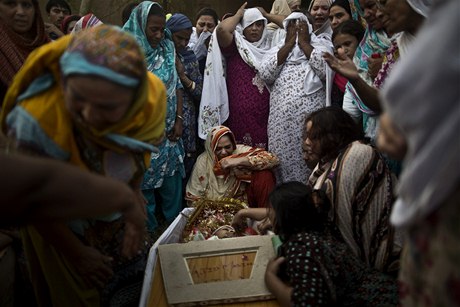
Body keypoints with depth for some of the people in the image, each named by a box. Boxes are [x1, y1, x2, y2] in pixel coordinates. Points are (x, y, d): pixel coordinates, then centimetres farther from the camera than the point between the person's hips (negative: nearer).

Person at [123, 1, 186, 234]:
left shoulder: (167, 47, -1)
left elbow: (177, 84, 5)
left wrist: (179, 119, -2)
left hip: (168, 130, 4)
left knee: (172, 177, 13)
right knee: (143, 180, 9)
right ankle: (148, 230, 25)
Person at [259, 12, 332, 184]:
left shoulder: (319, 49, 10)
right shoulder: (277, 51, 16)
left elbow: (326, 70, -12)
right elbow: (265, 74, -3)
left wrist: (304, 42, -1)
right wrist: (289, 44, 0)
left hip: (311, 119, -2)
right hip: (281, 121, 2)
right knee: (283, 162, 2)